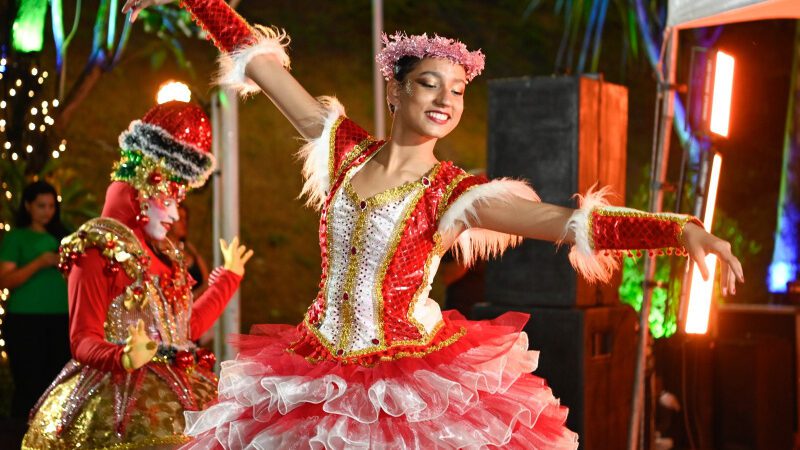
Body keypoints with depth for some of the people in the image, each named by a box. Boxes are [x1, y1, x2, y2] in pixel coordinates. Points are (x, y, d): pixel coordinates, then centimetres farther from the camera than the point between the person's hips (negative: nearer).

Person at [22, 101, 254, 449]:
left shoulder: (159, 254, 18)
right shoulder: (96, 248, -6)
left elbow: (186, 327, 22)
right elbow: (83, 341, -11)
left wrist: (229, 276, 34)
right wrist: (124, 358, -33)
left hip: (174, 398, 8)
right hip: (119, 399, -8)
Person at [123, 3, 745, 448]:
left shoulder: (454, 191, -10)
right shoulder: (348, 149, 0)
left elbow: (566, 220, -22)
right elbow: (259, 62, 4)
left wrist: (681, 230, -34)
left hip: (411, 386, -3)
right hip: (317, 379, 3)